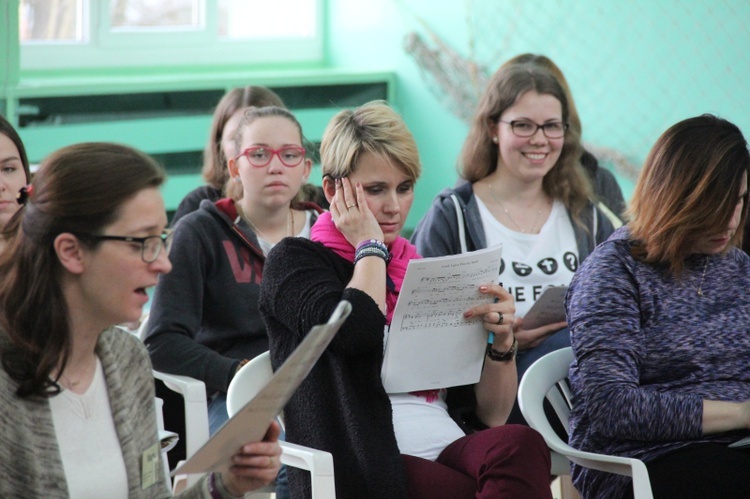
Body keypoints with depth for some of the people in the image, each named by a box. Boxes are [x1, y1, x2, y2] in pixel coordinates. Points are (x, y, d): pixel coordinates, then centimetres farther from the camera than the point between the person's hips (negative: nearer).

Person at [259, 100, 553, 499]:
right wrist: (370, 247, 4)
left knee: (520, 445, -31)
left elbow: (491, 413, 19)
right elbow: (356, 331, -13)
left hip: (450, 450, 6)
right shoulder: (295, 261, 11)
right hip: (365, 464, -6)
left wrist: (502, 342, 0)